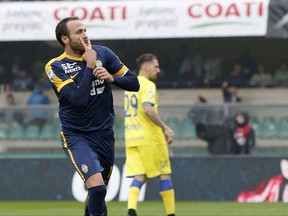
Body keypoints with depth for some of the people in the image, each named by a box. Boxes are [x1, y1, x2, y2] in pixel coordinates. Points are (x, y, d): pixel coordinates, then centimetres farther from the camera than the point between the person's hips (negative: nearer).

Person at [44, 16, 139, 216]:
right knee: (97, 187, -24)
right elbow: (79, 99, -24)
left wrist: (111, 78, -17)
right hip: (76, 137, -4)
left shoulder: (103, 53, 0)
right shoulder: (56, 67, -11)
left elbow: (134, 83, 1)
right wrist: (90, 66, -21)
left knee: (98, 191, 14)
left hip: (105, 134, 5)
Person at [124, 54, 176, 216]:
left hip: (132, 139, 7)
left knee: (140, 177, 0)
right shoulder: (148, 85, -9)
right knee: (165, 175, 5)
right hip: (150, 138, -7)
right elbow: (148, 109, -24)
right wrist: (165, 128, -19)